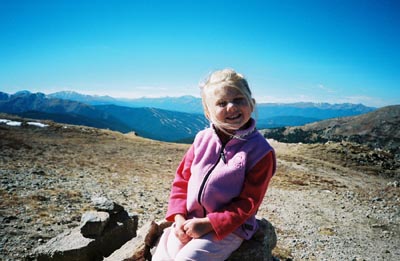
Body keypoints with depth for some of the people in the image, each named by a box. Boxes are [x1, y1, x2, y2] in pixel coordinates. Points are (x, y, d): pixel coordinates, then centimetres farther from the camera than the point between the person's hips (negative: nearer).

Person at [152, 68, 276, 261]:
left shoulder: (260, 151, -13)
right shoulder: (202, 139, 1)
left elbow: (248, 203, -14)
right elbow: (182, 179, 6)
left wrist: (207, 224, -18)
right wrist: (179, 217, -6)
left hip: (228, 228, -4)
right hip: (189, 222, 5)